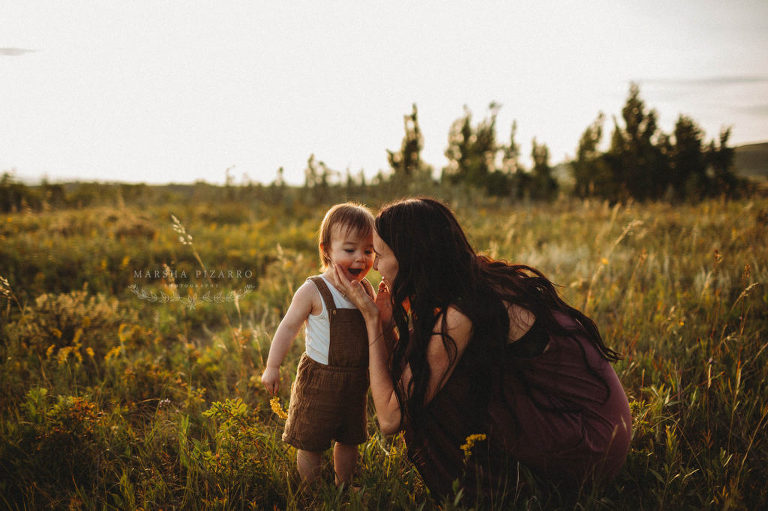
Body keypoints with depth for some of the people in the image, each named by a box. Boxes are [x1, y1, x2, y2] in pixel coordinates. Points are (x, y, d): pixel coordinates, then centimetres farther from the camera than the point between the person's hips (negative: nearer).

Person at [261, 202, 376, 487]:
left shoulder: (366, 289, 0)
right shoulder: (313, 291, -16)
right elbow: (289, 327, -11)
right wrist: (272, 367, -12)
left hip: (355, 380, 5)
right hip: (319, 380, -5)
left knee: (349, 440, 20)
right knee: (310, 442, 6)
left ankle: (343, 486, 41)